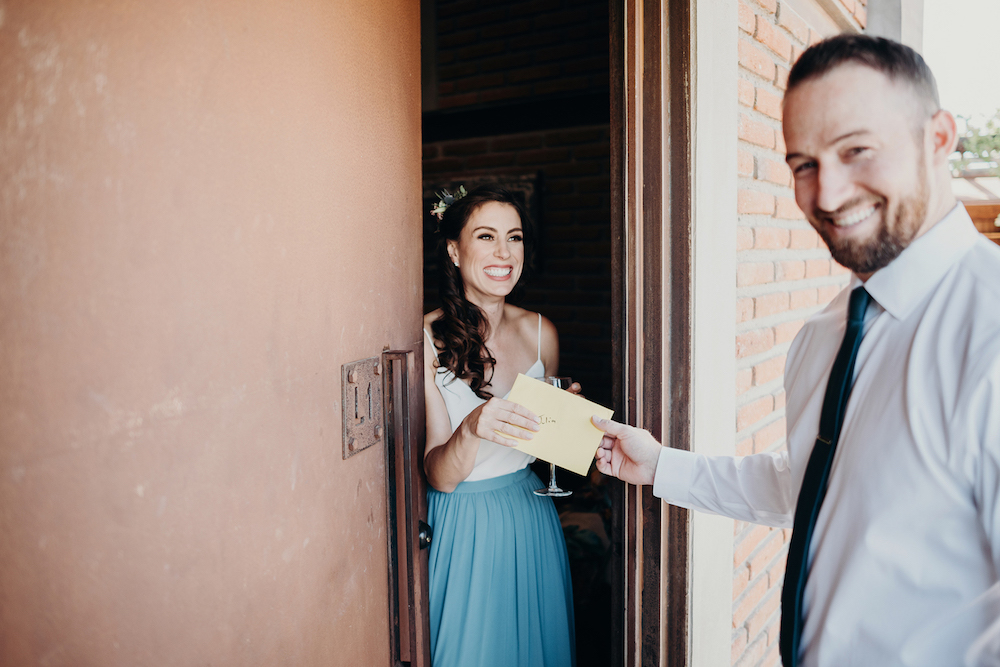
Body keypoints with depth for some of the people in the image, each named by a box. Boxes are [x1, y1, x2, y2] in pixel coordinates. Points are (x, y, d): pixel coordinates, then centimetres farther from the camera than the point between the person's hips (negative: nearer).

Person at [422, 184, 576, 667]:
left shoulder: (539, 332, -1)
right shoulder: (426, 338, -15)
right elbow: (439, 476, -17)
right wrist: (472, 429, -36)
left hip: (532, 520, 4)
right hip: (463, 528, -4)